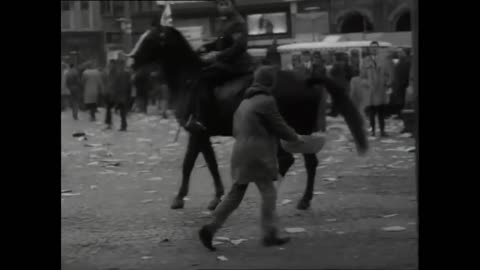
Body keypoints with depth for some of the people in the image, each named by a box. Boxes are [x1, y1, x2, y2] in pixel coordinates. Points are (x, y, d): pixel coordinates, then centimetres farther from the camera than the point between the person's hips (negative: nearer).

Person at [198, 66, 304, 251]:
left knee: (235, 195, 8)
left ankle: (210, 228, 0)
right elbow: (280, 127, -6)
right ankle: (269, 235, 5)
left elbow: (236, 130, 20)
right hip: (257, 157, -8)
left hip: (240, 154, 8)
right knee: (268, 193, 3)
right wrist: (296, 138, 10)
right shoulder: (266, 101, -10)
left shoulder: (244, 102, 17)